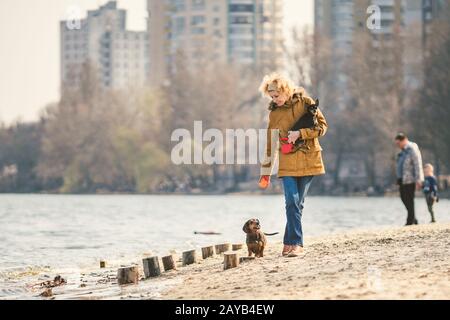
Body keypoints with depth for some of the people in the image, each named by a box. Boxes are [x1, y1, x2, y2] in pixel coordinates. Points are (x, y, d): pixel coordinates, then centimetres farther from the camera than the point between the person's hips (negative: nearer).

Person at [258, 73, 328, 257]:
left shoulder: (305, 102, 1)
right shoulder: (274, 113, 8)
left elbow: (322, 126, -2)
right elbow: (271, 145, 13)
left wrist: (300, 133, -16)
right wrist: (265, 173, 14)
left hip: (308, 159, -1)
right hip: (288, 163, 1)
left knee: (298, 203, 2)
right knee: (292, 201, -13)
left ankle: (290, 242, 12)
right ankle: (296, 243, -14)